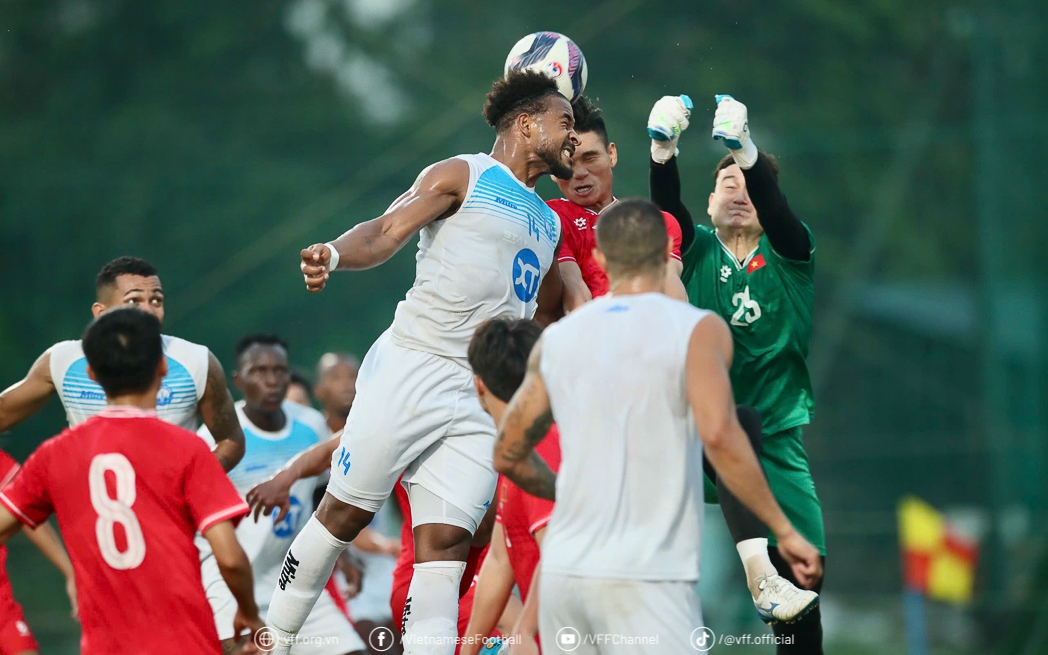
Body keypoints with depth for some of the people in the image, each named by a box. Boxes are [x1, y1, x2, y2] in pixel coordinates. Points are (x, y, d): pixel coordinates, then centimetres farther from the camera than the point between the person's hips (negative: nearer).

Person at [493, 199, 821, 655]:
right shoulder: (697, 330, -4)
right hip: (646, 580, -5)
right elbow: (718, 434, -19)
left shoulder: (557, 339, 11)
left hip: (563, 571, 5)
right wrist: (783, 530, -14)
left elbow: (508, 456, 18)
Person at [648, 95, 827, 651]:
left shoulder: (787, 252, 7)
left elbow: (774, 208, -15)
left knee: (803, 566, -5)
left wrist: (747, 153, -36)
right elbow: (666, 208, -13)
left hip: (774, 437, 0)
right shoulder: (697, 249, 8)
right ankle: (751, 550, -39)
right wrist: (663, 151, -35)